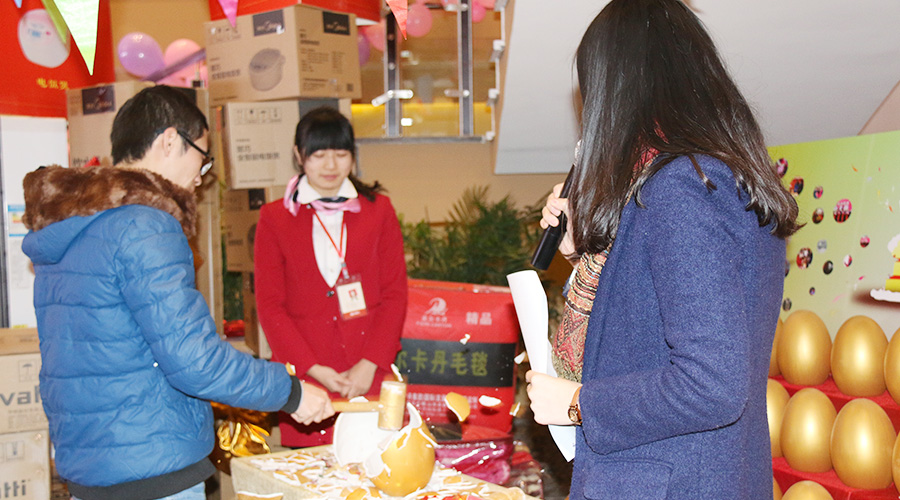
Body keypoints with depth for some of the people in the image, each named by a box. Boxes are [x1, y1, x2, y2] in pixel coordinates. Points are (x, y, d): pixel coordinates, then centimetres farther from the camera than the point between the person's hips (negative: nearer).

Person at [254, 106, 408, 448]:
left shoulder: (378, 209, 11)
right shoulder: (275, 218, 8)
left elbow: (395, 294, 6)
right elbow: (269, 305, 4)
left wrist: (370, 364, -6)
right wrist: (315, 369, -7)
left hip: (371, 373, 1)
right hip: (306, 380, 0)